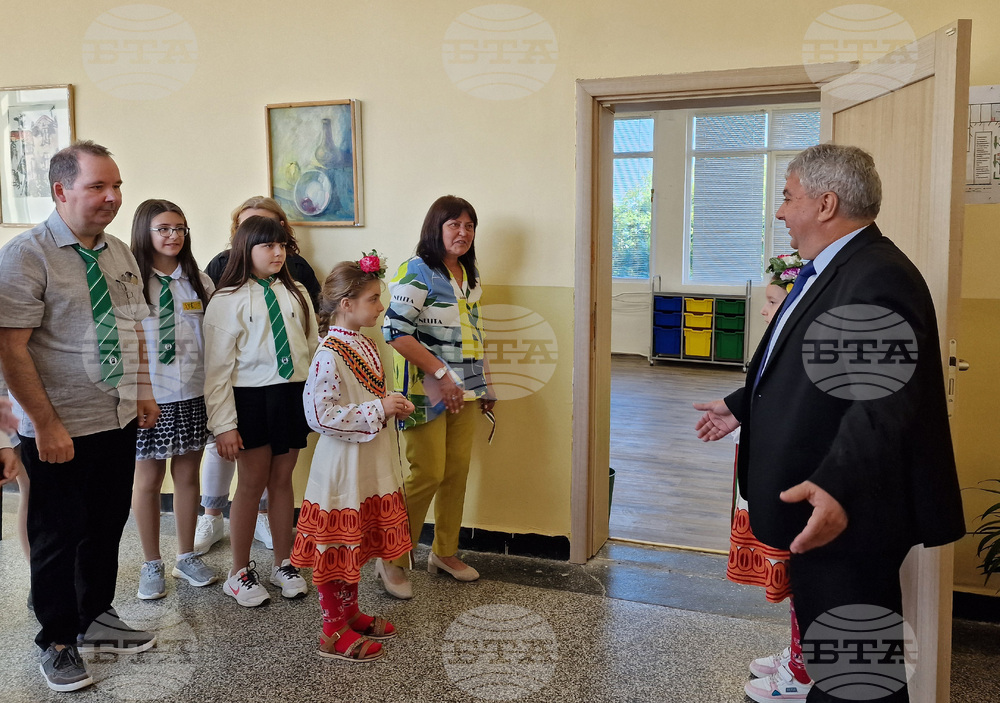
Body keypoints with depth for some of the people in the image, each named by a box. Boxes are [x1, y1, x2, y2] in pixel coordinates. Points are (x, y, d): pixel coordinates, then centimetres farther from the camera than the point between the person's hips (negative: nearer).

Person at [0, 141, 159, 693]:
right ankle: (57, 642, 29)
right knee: (59, 537, 9)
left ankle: (97, 620, 38)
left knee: (107, 527, 18)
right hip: (60, 432, -6)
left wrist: (142, 392, 11)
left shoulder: (120, 254, 7)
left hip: (120, 421, 6)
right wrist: (46, 425, -20)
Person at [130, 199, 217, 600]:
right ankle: (151, 565, 24)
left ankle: (186, 557, 28)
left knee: (188, 476, 13)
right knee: (148, 480, 8)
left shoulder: (199, 281, 6)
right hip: (149, 397, -3)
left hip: (193, 396, 3)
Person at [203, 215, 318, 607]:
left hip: (293, 395, 4)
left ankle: (283, 564, 28)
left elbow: (312, 347, 11)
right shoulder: (228, 301, -6)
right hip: (251, 398, -4)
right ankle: (240, 573, 22)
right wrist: (223, 424, -12)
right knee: (252, 484, 5)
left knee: (282, 480, 13)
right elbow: (217, 366, -8)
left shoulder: (296, 294, 8)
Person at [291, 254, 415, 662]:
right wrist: (378, 408, -25)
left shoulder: (365, 346, 8)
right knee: (337, 549, 3)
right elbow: (321, 415, -27)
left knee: (357, 544, 20)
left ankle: (350, 613, 35)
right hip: (342, 466, -9)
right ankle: (334, 632, 16)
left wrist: (394, 408, 4)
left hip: (370, 466, 9)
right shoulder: (329, 355, -20)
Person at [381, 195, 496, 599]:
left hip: (463, 390, 8)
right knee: (428, 474, -6)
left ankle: (445, 553, 27)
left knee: (457, 471, 11)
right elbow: (396, 331, -20)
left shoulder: (470, 275, 14)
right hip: (426, 390, -7)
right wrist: (440, 373, -19)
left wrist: (484, 385, 20)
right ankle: (393, 560, 10)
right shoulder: (417, 272, -11)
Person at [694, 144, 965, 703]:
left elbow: (883, 401, -33)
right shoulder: (830, 270, 12)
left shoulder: (880, 278, -22)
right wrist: (740, 407, 31)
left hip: (846, 511, -10)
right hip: (816, 506, 10)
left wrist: (836, 488, -44)